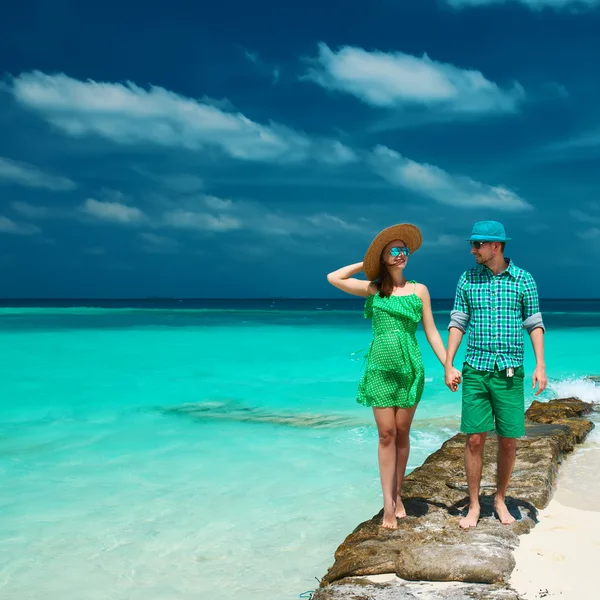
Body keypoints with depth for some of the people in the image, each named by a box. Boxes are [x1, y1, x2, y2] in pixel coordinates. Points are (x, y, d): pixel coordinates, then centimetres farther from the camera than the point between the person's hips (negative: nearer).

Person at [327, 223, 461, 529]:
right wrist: (366, 263, 5)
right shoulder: (373, 289, 3)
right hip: (380, 368, -1)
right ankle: (389, 504, 1)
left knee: (402, 433, 6)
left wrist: (448, 366, 0)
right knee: (386, 434, -1)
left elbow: (431, 333, 5)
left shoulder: (419, 290, 4)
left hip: (410, 368, 1)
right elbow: (333, 278, -3)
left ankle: (397, 495, 19)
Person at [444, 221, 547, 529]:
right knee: (475, 439, 0)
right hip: (475, 370, 1)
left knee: (508, 441, 4)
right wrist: (448, 365, 1)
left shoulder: (523, 280, 1)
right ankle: (474, 506, 12)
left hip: (510, 372, 0)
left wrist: (540, 365, -5)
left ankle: (500, 500, 23)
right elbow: (457, 323, 7)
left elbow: (534, 324, 4)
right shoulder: (467, 279, 4)